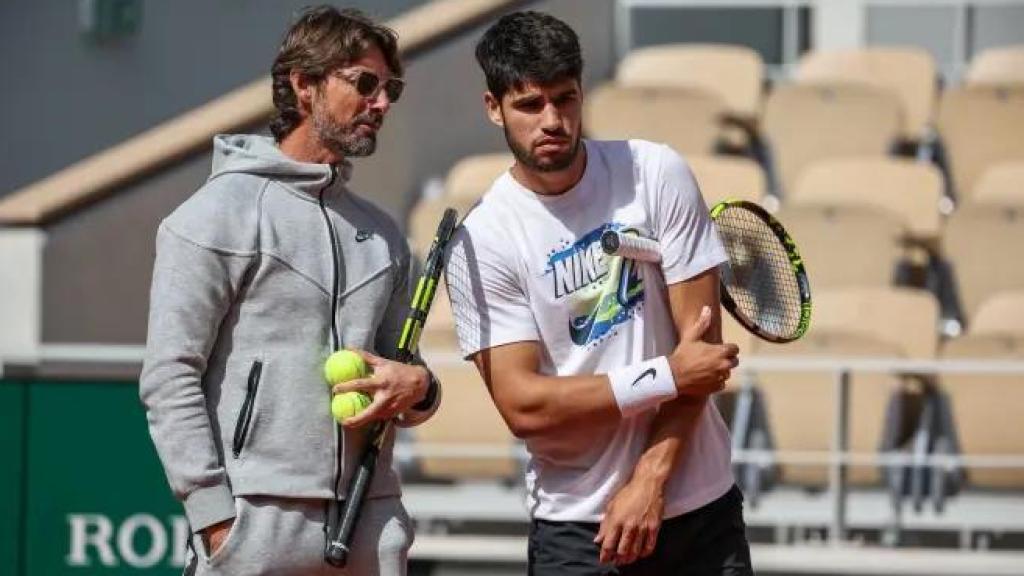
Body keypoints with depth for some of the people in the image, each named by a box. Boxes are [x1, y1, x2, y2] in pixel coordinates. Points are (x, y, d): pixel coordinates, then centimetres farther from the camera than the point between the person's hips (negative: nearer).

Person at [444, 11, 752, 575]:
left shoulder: (655, 174, -3)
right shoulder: (480, 241, -7)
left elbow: (702, 341, -4)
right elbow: (522, 406, -12)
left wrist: (650, 479, -12)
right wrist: (665, 378, -15)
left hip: (701, 506, 2)